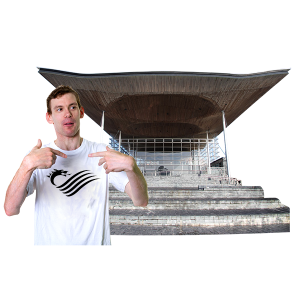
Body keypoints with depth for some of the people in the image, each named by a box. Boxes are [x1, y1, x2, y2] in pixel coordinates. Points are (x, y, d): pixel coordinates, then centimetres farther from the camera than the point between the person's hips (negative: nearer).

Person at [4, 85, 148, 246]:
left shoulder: (102, 153, -11)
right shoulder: (35, 156, -8)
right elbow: (10, 210, -19)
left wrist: (130, 164, -36)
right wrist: (27, 165, -34)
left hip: (95, 241, 0)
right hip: (48, 241, 1)